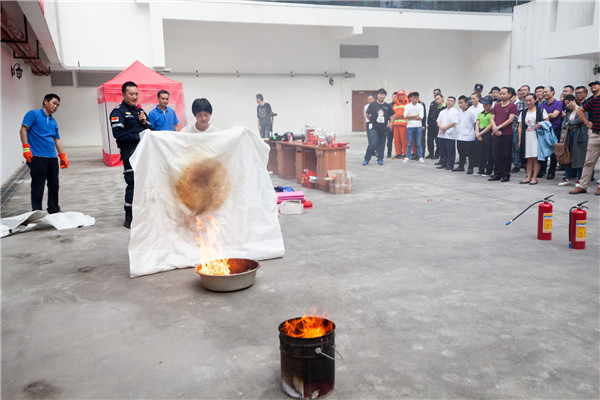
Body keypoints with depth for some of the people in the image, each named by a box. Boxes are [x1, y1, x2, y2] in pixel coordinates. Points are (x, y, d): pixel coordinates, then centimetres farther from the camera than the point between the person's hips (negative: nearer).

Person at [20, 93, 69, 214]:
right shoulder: (33, 114, 0)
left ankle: (54, 210, 23)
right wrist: (26, 147, -18)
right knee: (38, 186, -3)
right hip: (37, 157, -7)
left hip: (52, 158, 7)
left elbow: (57, 139, 22)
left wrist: (63, 156, 18)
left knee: (54, 185, 11)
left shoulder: (53, 122, 20)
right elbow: (23, 129, -8)